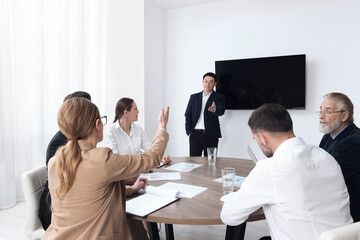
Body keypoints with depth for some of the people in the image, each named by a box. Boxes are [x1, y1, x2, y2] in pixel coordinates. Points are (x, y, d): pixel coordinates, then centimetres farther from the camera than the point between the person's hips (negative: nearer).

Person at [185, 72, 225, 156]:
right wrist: (189, 132, 0)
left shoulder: (219, 97, 6)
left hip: (211, 135, -2)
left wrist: (214, 110, -36)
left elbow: (221, 111, -12)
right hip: (195, 134, 2)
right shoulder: (194, 97, 13)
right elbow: (188, 115, 11)